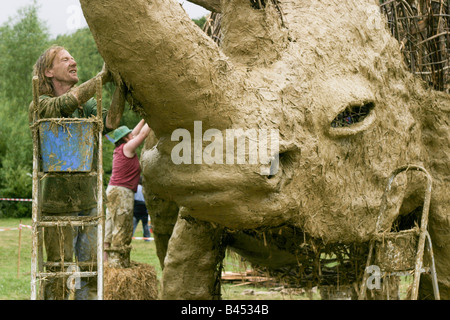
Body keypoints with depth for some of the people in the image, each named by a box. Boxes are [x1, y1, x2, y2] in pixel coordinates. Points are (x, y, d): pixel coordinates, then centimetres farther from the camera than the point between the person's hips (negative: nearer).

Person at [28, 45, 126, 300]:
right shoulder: (40, 107, -2)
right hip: (58, 203, -5)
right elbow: (67, 103, -23)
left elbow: (110, 122, -8)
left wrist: (121, 84, -18)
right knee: (59, 272, -2)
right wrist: (104, 76, -19)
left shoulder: (88, 105, 12)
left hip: (90, 200, 5)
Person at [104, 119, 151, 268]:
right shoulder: (127, 148, -9)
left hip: (113, 189, 10)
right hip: (122, 191, -10)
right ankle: (117, 261, -8)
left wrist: (144, 119, 28)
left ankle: (110, 259, 11)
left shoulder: (119, 149, 15)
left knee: (111, 227, 9)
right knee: (122, 228, -7)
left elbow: (136, 133, 26)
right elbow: (142, 134, -7)